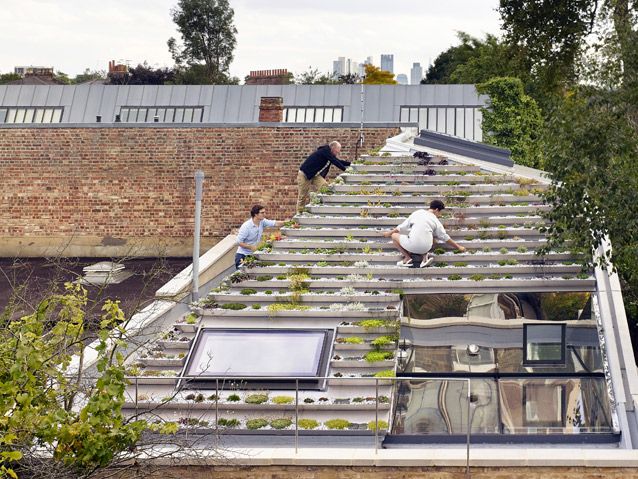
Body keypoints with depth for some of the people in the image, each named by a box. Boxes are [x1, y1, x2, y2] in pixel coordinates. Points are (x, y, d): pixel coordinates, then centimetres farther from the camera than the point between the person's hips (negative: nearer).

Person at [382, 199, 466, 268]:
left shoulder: (417, 213, 13)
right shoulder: (436, 221, 13)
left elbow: (403, 226, 17)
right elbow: (445, 238, 18)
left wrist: (389, 233, 31)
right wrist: (458, 247, 31)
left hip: (412, 246, -2)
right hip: (425, 248, 2)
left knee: (394, 236, 20)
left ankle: (407, 257, 6)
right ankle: (425, 256, 9)